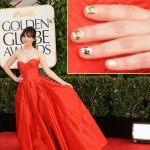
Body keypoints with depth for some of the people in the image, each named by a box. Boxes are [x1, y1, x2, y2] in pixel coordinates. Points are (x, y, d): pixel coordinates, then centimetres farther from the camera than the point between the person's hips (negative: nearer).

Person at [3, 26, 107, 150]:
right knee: (28, 121, 5)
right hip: (25, 90, 2)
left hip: (39, 86, -2)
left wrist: (63, 83, -8)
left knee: (45, 117, -9)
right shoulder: (17, 53, 9)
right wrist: (15, 78, 11)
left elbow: (48, 71, -1)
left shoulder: (38, 54, 3)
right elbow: (6, 66, 21)